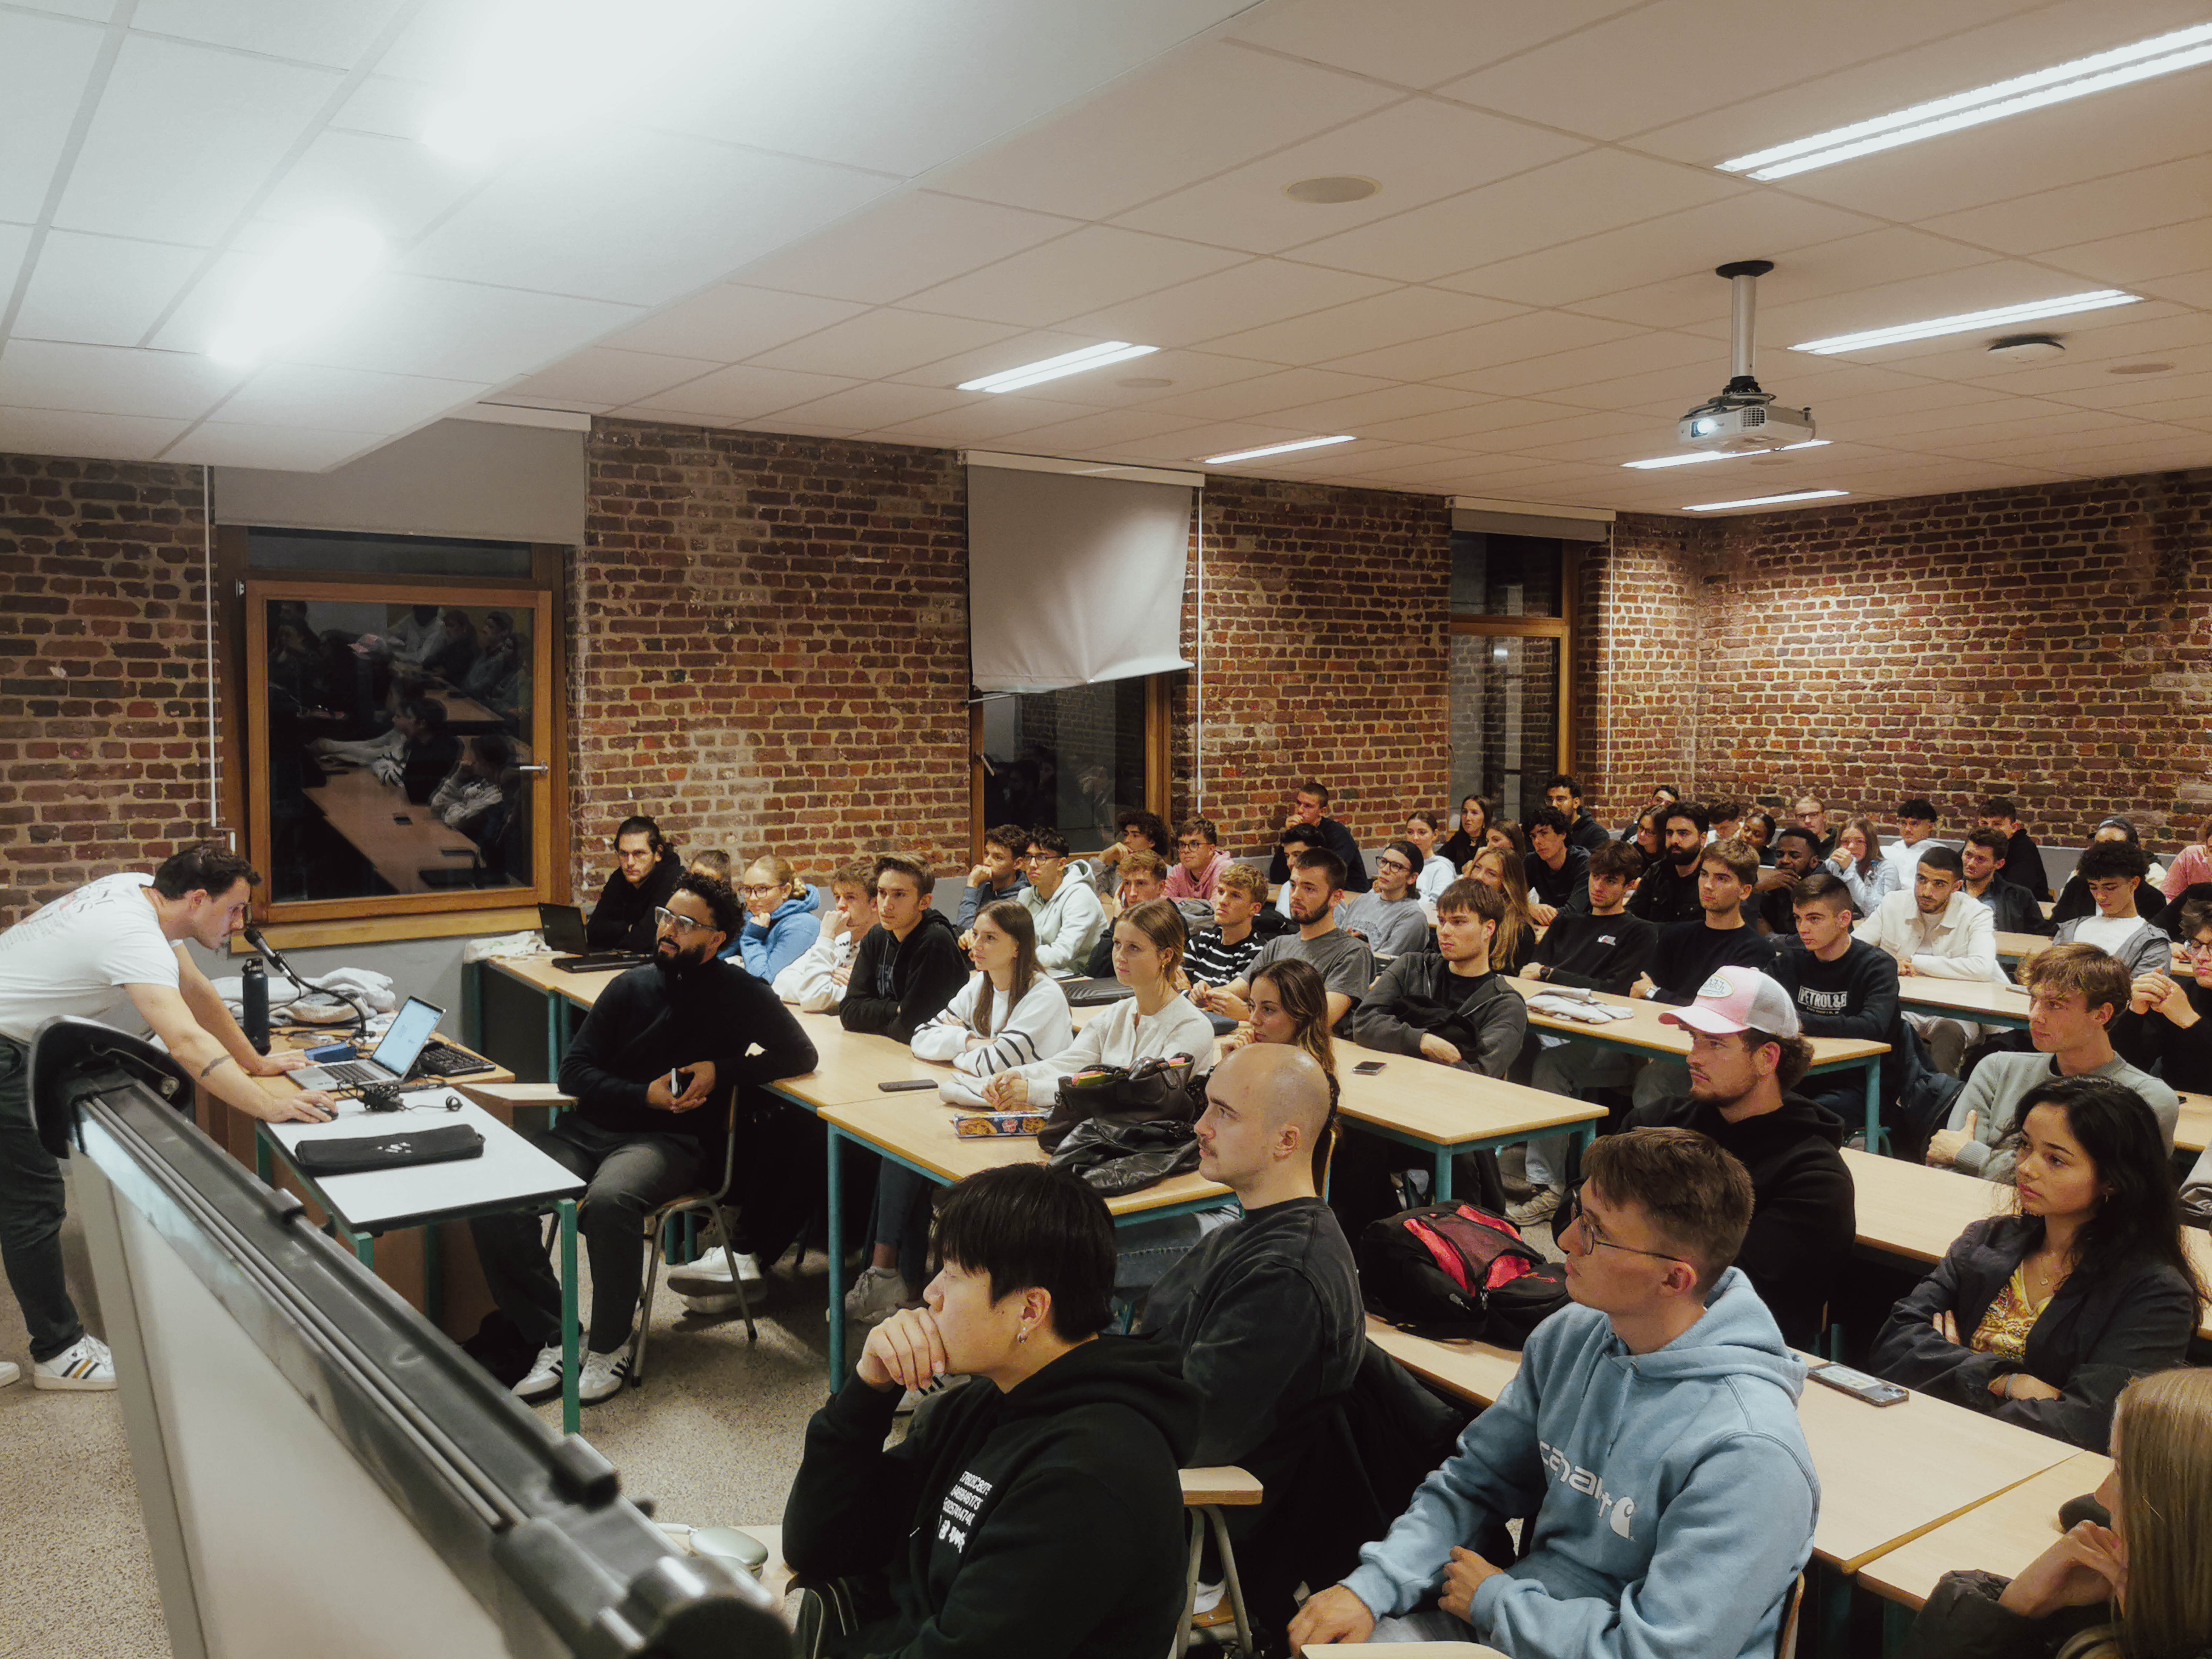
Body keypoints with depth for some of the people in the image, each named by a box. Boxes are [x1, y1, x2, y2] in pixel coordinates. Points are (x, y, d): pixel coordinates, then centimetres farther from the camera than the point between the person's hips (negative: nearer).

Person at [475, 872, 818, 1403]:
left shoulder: (739, 995, 2)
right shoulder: (630, 986, 11)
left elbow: (799, 1055, 3)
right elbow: (574, 1071, 9)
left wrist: (722, 1071, -9)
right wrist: (644, 1096, -8)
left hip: (673, 1140, -4)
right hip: (594, 1128, 5)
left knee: (608, 1200, -37)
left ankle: (610, 1344, -13)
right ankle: (555, 1338, -6)